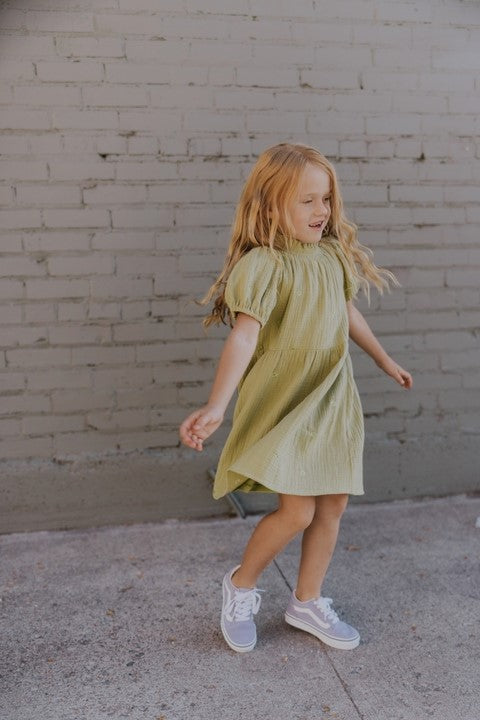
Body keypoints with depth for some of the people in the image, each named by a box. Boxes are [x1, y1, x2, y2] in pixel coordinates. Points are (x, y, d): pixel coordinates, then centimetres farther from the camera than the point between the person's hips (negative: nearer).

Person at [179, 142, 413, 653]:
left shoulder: (332, 253, 4)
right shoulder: (263, 265, -18)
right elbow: (243, 336, -29)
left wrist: (385, 362, 30)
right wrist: (216, 406, -41)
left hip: (332, 400, 7)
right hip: (281, 402, -7)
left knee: (332, 505, 11)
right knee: (297, 511, -10)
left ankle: (306, 603, 32)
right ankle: (240, 586, 20)